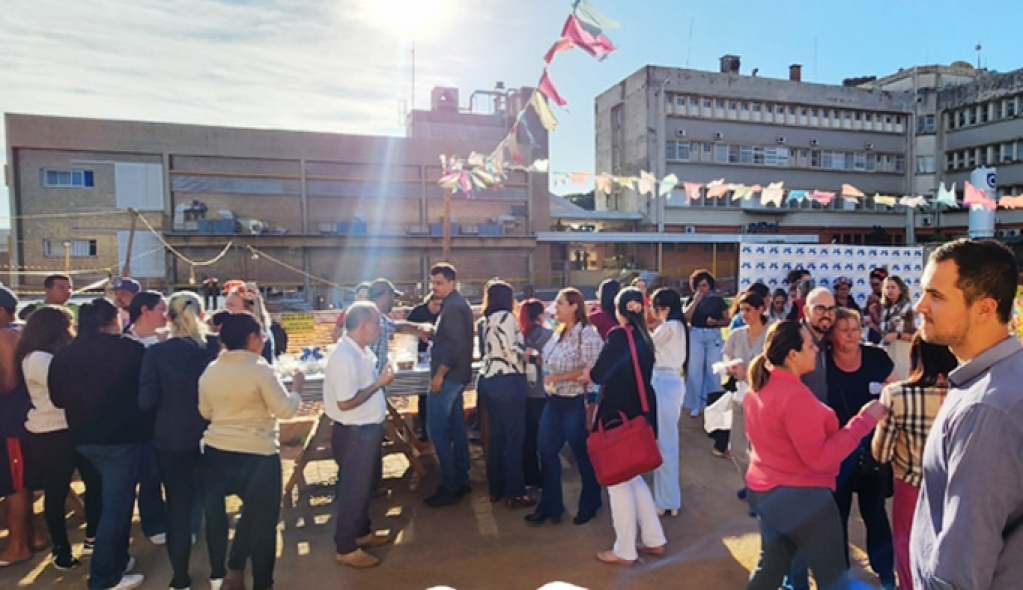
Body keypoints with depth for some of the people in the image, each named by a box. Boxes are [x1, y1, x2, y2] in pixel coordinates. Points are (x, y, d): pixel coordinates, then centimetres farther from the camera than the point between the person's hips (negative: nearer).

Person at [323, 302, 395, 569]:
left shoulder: (363, 351, 6)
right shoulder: (344, 357, -25)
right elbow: (345, 402, -27)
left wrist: (381, 378, 0)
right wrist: (380, 383, -21)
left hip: (369, 429, 10)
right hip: (354, 433, -10)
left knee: (367, 485, 23)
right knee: (353, 490, 5)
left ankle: (362, 532, 42)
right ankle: (346, 548, 22)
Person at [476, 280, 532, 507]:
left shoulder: (483, 321, 14)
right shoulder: (506, 317, -10)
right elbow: (513, 352, -16)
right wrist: (529, 353, 4)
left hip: (488, 381, 8)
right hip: (507, 382, -8)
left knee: (497, 435, 15)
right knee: (514, 437, 0)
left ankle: (496, 489, 21)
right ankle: (514, 493, 5)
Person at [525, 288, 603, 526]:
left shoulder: (587, 334, -16)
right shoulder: (559, 333, 10)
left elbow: (592, 370, -23)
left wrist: (559, 377, -23)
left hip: (576, 403, -8)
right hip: (554, 401, 8)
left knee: (583, 454, 9)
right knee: (547, 451, 12)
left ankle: (589, 505, 30)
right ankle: (550, 504, 27)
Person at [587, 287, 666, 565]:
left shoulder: (619, 335, -17)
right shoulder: (644, 337, 7)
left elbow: (598, 374, -19)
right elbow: (633, 374, 10)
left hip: (619, 415, -8)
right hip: (640, 413, 8)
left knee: (619, 482, 4)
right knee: (632, 477, 21)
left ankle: (625, 551, 16)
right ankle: (654, 539, 28)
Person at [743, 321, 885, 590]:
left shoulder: (758, 387, 3)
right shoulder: (794, 394, -25)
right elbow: (820, 458, -22)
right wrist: (864, 420, -19)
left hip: (765, 490, 8)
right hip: (800, 496, -8)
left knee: (770, 567, 22)